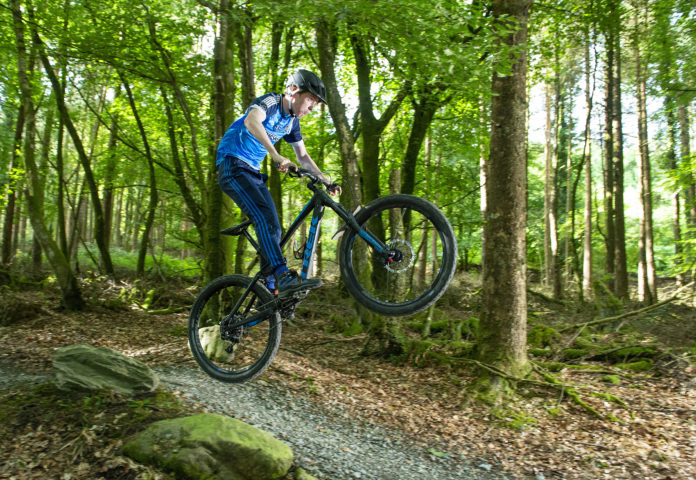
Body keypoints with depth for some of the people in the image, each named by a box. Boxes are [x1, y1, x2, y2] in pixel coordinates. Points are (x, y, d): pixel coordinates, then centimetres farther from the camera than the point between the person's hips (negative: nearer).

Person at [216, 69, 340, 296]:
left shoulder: (292, 121, 11)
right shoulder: (269, 102, -13)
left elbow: (303, 157, 18)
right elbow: (251, 121, -36)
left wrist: (326, 181, 6)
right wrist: (276, 156, -47)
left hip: (252, 172, 9)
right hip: (233, 165, -9)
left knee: (272, 228, 3)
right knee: (265, 218, -26)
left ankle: (270, 288, 8)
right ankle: (283, 277, -33)